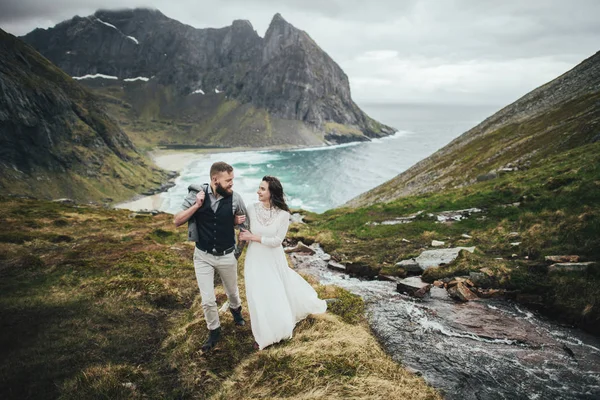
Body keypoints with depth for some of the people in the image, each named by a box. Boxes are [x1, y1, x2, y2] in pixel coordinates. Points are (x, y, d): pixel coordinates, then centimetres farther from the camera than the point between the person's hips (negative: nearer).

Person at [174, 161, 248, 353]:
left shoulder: (235, 198, -14)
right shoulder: (196, 194, -16)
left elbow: (244, 219, 8)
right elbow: (177, 221, -13)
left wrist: (235, 220, -14)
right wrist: (197, 205, -25)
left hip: (227, 256, 1)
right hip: (203, 256, -1)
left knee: (232, 292, 23)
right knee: (208, 300, 3)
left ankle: (235, 309, 58)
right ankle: (214, 331, 30)